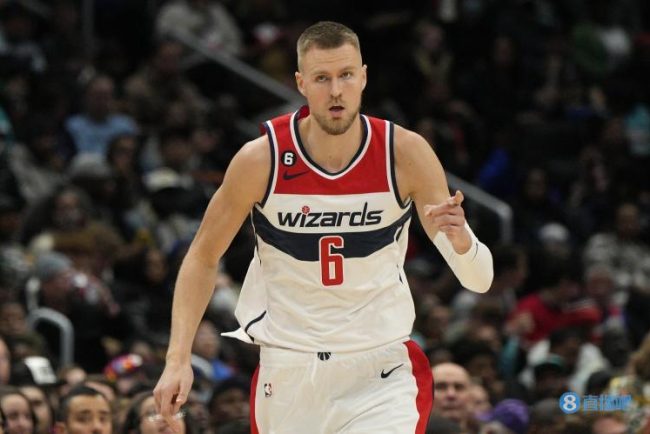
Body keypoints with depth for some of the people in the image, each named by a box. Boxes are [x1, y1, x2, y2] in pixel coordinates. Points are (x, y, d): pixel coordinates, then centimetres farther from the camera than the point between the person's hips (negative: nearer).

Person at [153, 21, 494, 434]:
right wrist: (179, 359, -6)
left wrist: (460, 239, -34)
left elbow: (479, 279, -11)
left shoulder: (406, 153, -11)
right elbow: (203, 258, 3)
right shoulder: (261, 159, -11)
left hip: (381, 372, -1)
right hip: (287, 375, 1)